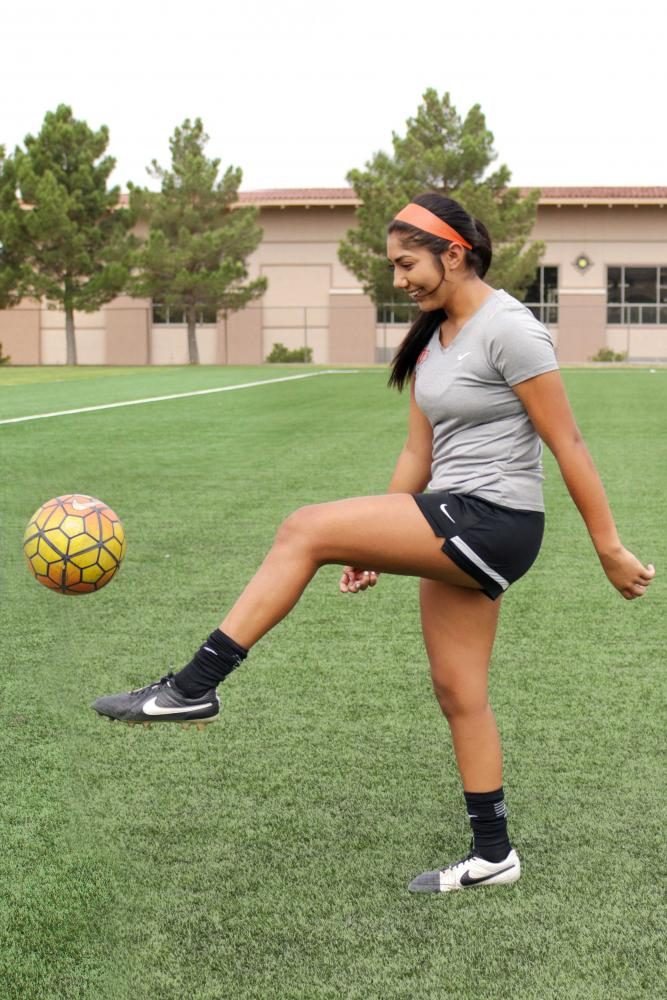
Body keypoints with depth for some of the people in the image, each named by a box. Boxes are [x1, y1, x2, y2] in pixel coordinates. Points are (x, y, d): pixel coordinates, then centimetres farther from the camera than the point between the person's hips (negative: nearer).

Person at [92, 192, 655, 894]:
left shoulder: (508, 330, -13)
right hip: (451, 526, 9)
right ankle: (492, 855, 24)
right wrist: (377, 546, 16)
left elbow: (567, 444, -12)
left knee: (304, 530, -18)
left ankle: (193, 689, -14)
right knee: (457, 693, 11)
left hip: (494, 525, -9)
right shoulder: (429, 340, 13)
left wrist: (609, 549, -10)